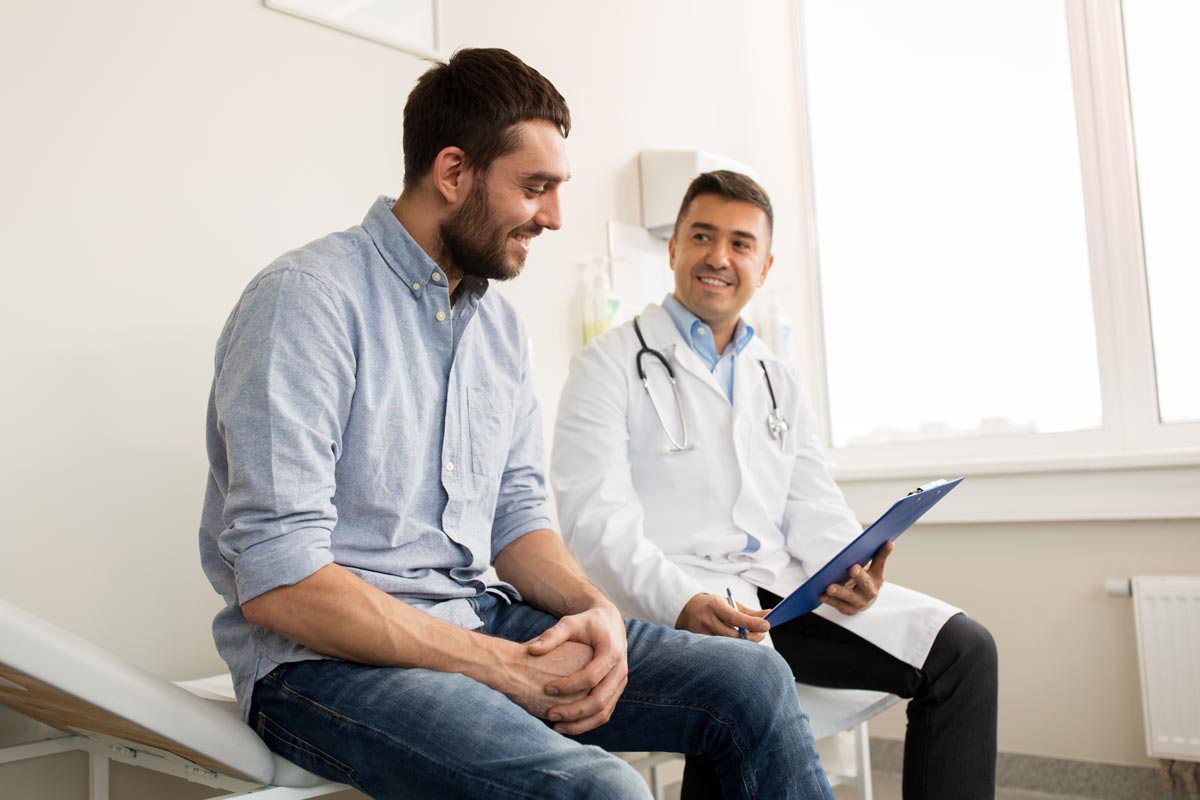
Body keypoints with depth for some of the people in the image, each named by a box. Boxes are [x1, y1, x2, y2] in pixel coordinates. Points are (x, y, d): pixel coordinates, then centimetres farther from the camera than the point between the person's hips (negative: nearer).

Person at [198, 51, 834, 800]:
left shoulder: (502, 327, 11)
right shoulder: (307, 298, -14)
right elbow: (277, 580, -20)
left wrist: (597, 610, -8)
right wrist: (503, 666, -20)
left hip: (481, 624, 8)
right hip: (331, 656, -7)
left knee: (754, 682, -3)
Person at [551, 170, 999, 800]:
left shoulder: (780, 383, 21)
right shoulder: (611, 365, 2)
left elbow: (812, 508, 15)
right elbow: (597, 522, -9)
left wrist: (846, 567, -8)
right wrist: (683, 602, -26)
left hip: (783, 589, 6)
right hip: (668, 601, -5)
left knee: (963, 649, -9)